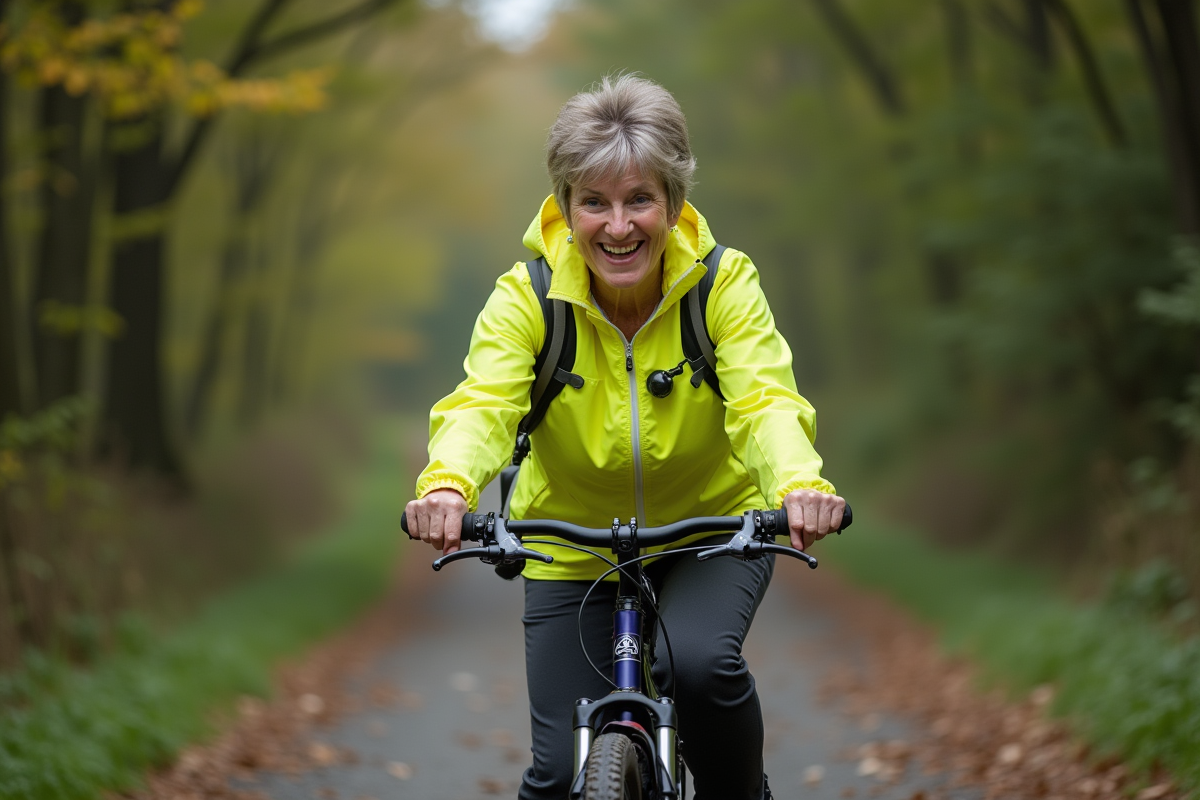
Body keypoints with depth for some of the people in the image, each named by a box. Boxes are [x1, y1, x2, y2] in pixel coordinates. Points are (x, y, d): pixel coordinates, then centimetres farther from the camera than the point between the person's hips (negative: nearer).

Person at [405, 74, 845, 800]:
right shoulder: (526, 297, -17)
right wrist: (448, 484, -55)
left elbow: (765, 400, -30)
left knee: (698, 662, -31)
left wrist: (801, 484, -53)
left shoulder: (724, 285, -18)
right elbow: (483, 403, -31)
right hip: (573, 550, 1)